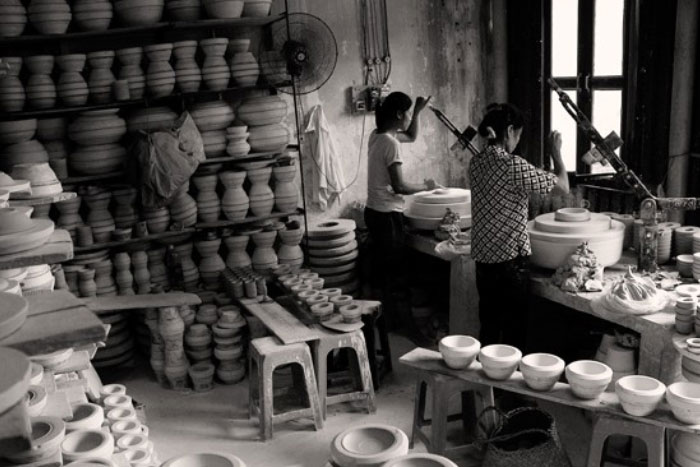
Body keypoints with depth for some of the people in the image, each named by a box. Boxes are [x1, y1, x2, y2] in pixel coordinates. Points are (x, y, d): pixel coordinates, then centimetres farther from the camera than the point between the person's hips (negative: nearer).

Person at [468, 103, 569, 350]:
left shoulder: (476, 163, 4)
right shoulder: (513, 166, -18)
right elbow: (563, 187, -11)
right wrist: (556, 152, 2)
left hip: (483, 259, 7)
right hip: (510, 261, -7)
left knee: (488, 329, 16)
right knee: (513, 332, 5)